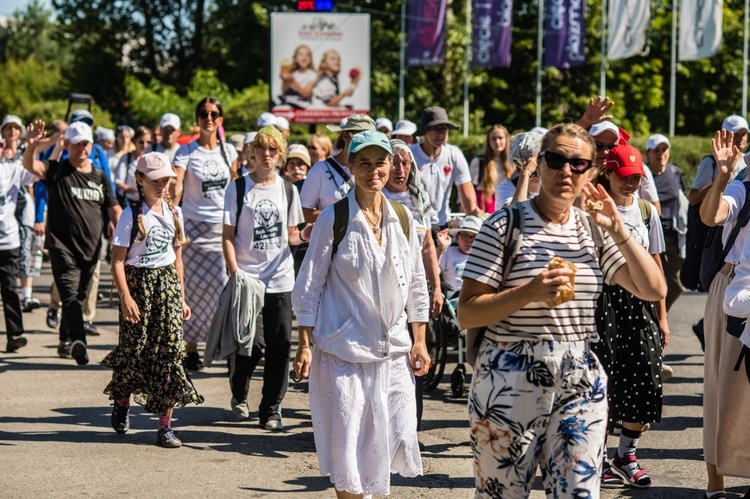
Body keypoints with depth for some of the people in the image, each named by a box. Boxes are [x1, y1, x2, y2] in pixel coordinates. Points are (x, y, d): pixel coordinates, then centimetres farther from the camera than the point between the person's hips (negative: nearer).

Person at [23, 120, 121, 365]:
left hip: (91, 249, 5)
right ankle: (78, 340, -34)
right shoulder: (57, 171, -2)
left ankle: (65, 339, 30)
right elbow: (30, 165, -21)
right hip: (63, 247, -5)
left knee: (79, 297, 14)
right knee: (70, 297, -18)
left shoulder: (99, 176, 11)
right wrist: (31, 145, -41)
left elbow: (114, 210, 15)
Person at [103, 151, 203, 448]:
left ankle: (165, 425, -3)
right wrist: (125, 297, -17)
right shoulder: (132, 215, -6)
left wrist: (182, 298, 14)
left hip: (168, 283, 4)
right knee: (135, 351, -2)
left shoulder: (174, 213, 9)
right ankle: (121, 402, 29)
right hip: (139, 282, -4)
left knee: (170, 350, -5)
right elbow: (118, 260, -8)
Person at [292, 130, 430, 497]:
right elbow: (309, 286, -3)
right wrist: (305, 346, -8)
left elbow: (416, 285, 13)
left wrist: (419, 342, 9)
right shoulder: (333, 220, -5)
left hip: (393, 350, 4)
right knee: (346, 443, -3)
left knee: (397, 437, 4)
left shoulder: (402, 218, 6)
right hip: (343, 351, -4)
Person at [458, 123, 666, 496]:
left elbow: (654, 289, 5)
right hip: (512, 382, -4)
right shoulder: (504, 227, -6)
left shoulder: (593, 231, 10)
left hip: (581, 382, 4)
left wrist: (618, 229, -3)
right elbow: (466, 314, -9)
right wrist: (530, 292, -22)